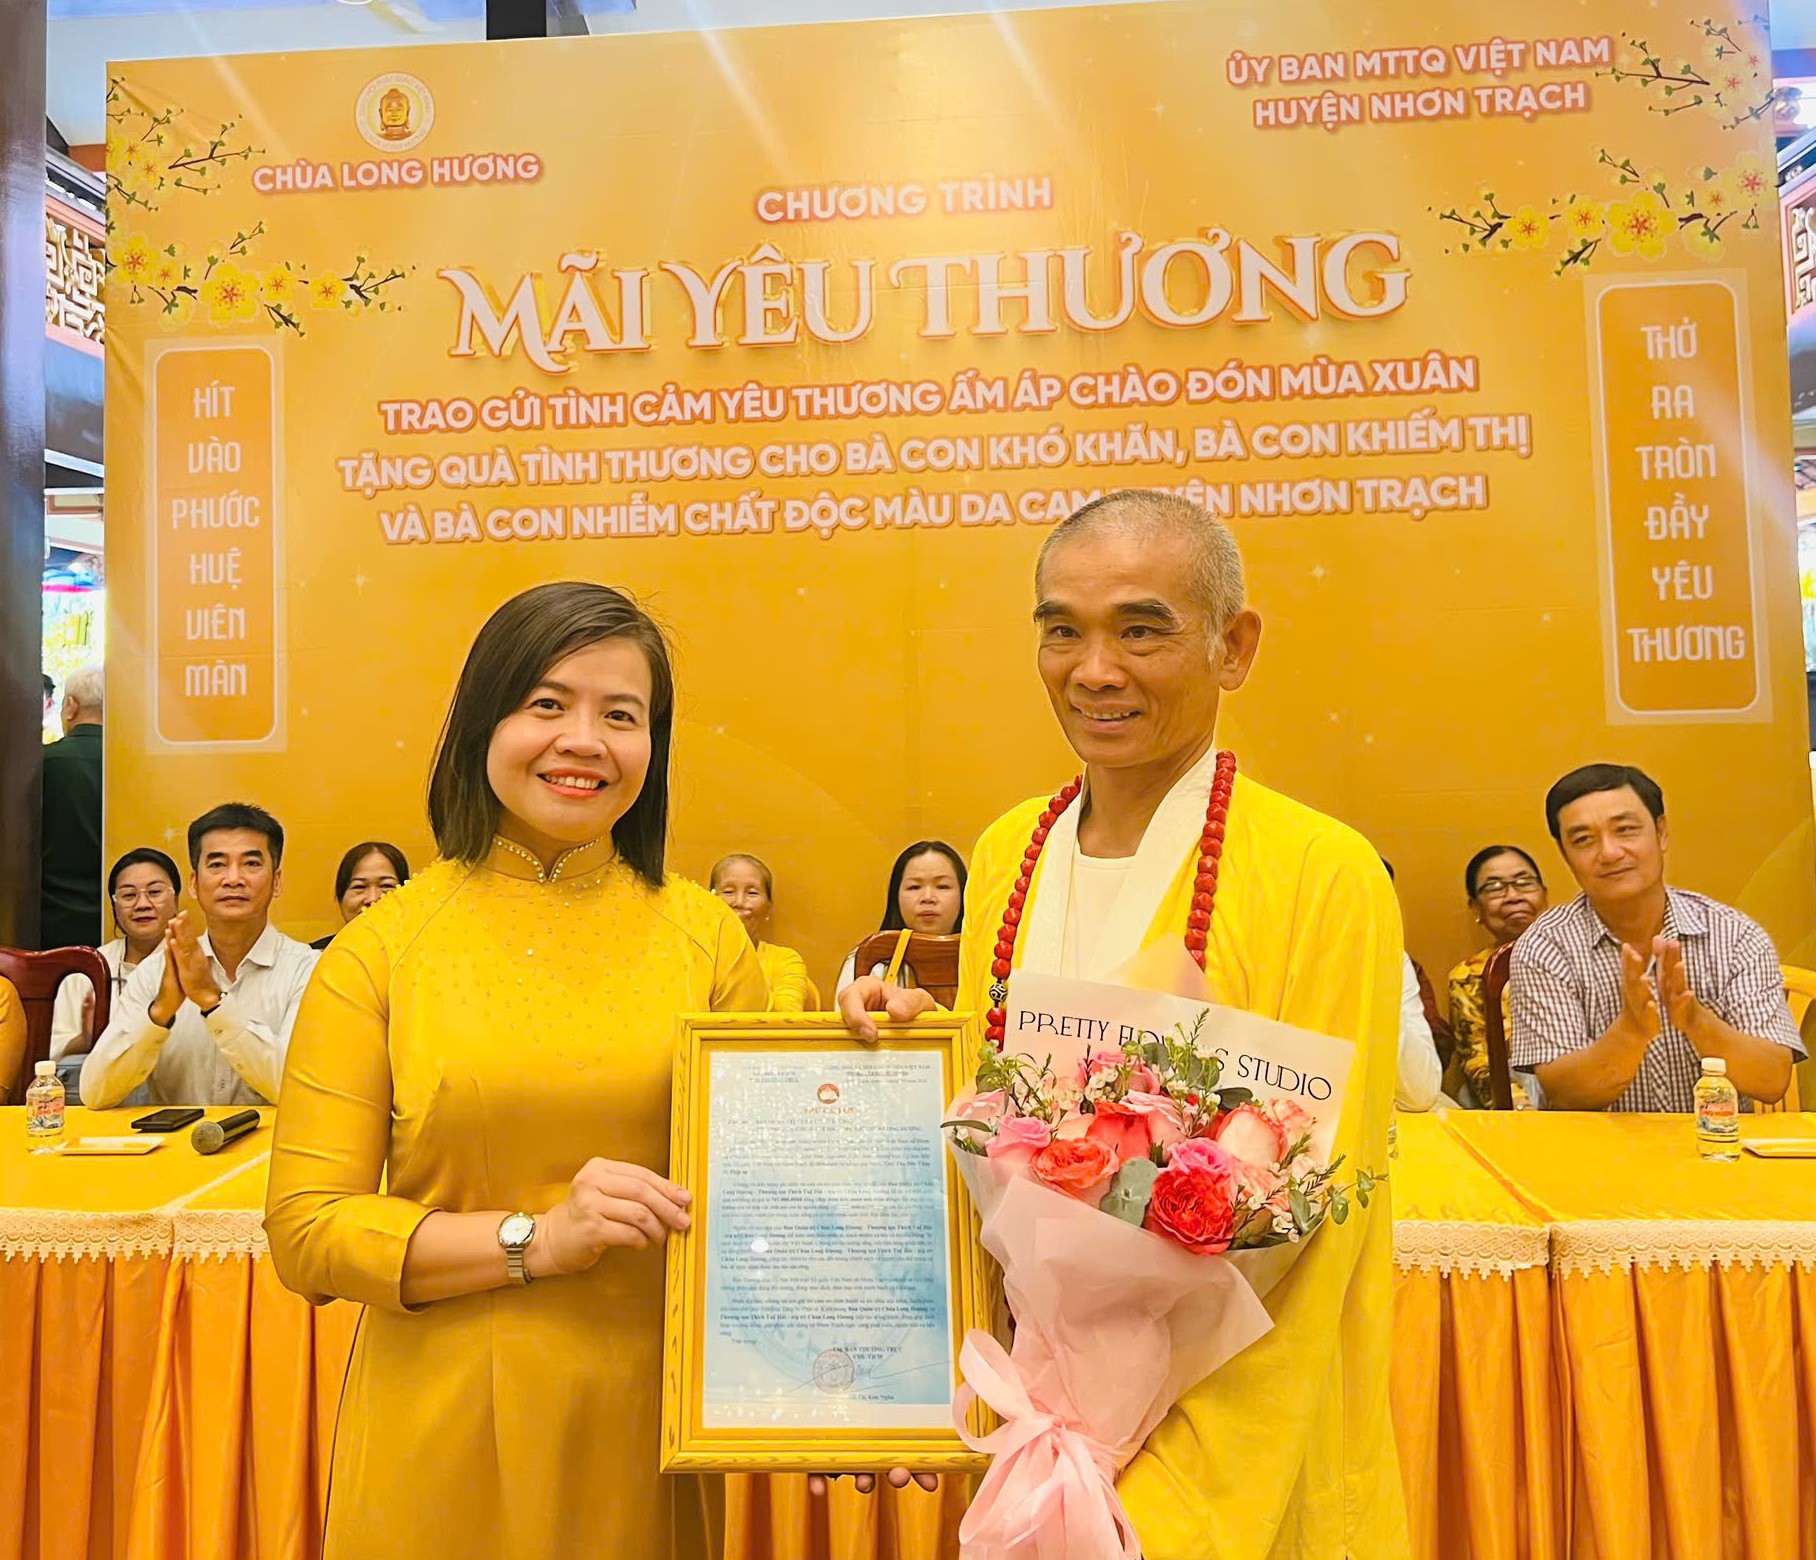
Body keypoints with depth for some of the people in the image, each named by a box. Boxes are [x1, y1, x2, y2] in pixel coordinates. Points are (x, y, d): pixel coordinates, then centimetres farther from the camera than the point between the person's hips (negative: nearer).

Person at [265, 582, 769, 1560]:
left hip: (651, 1425, 1)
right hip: (443, 1438, -1)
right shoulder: (383, 947, -5)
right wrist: (535, 1240, -16)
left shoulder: (707, 936, -1)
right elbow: (303, 1229, -5)